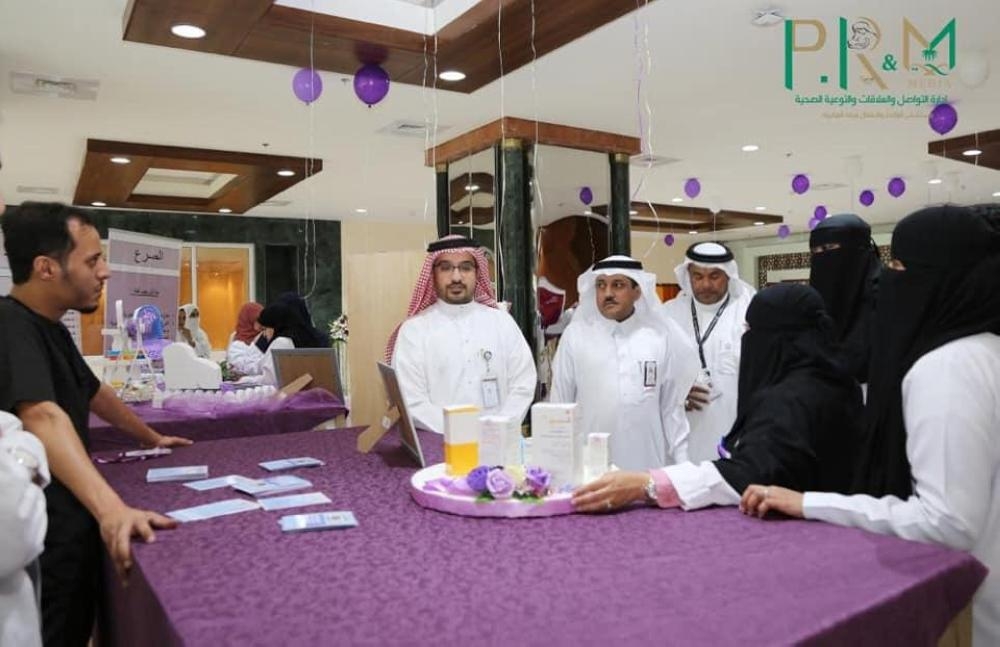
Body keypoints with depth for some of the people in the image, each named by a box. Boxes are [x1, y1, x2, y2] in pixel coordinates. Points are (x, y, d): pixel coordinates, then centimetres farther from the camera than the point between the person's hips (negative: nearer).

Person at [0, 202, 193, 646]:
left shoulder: (49, 328, 10)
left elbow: (93, 392, 23)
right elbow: (43, 418, -38)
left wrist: (152, 439, 30)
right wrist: (111, 508, -51)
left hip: (70, 527, 9)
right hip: (44, 536, -9)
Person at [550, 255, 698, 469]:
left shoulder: (660, 336, 3)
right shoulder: (575, 335, 0)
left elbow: (672, 407, 7)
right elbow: (560, 404, 4)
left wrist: (682, 467, 6)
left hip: (648, 465, 1)